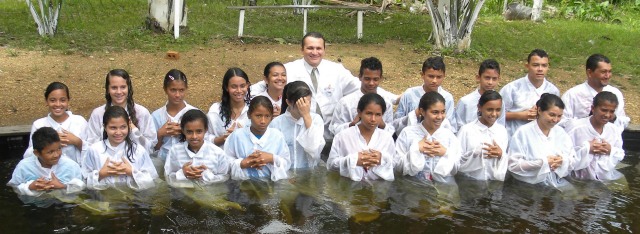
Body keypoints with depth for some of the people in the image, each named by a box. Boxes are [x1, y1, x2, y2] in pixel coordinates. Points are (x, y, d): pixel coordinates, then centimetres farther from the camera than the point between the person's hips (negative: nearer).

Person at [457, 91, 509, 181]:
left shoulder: (502, 131, 7)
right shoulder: (466, 130, -3)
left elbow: (505, 163, 10)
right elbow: (457, 161, -5)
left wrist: (501, 155, -9)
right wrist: (476, 154, -17)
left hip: (494, 182, 2)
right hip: (470, 181, -2)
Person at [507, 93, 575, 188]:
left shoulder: (561, 132, 12)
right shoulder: (523, 132, -6)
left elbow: (574, 159, 12)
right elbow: (513, 164, -12)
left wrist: (563, 161, -9)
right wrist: (543, 163, -15)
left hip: (558, 185, 4)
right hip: (530, 186, -3)